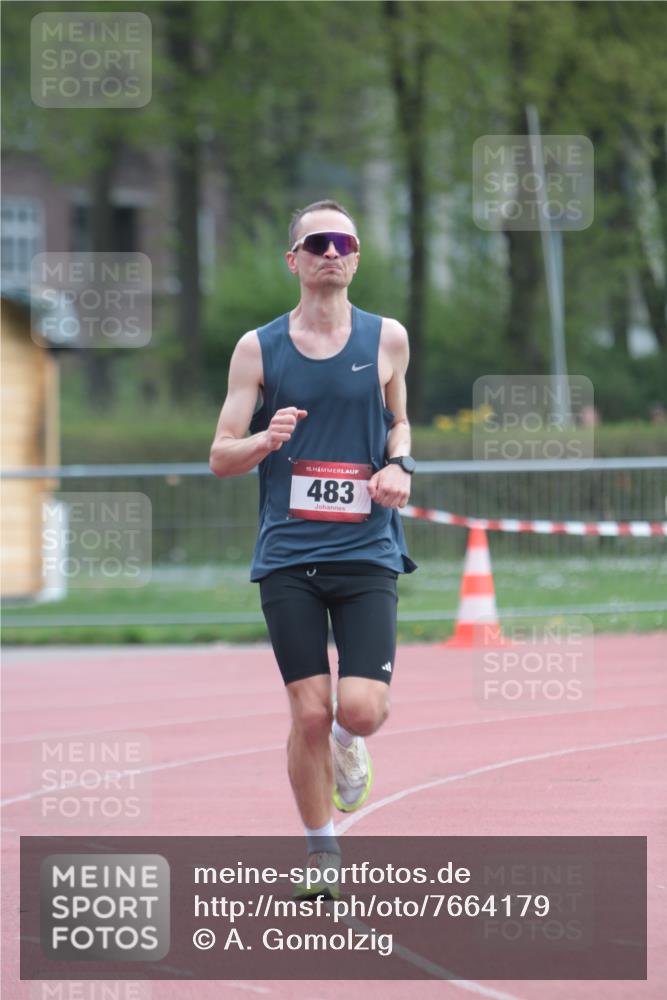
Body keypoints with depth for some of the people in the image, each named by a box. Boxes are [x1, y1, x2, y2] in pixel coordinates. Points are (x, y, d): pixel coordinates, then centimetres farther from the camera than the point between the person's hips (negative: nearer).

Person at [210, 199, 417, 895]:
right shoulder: (258, 348, 3)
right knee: (309, 713, -5)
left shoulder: (387, 339, 6)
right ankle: (321, 851, 13)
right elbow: (220, 456, 5)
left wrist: (399, 465, 2)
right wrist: (266, 440, -16)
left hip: (366, 552, 0)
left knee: (361, 709, -13)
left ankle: (348, 744, 24)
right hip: (288, 557, 0)